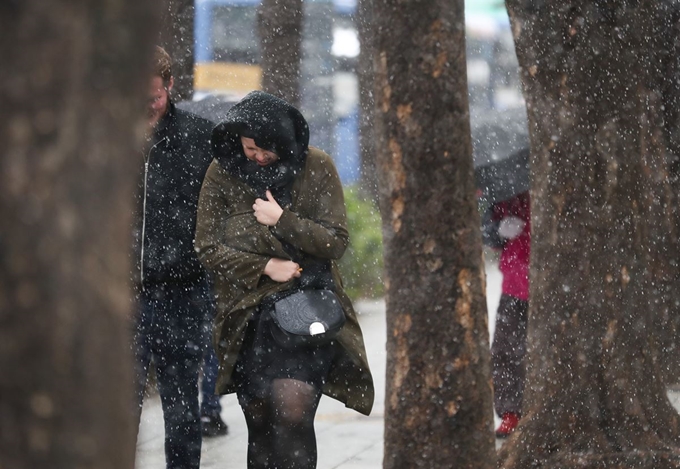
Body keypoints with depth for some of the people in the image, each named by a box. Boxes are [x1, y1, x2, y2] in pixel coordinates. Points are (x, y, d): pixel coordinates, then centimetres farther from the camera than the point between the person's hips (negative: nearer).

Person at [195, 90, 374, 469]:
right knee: (259, 422, 5)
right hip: (247, 313, 2)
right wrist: (264, 267, -11)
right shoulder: (223, 173, 1)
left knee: (292, 411, -20)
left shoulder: (317, 168, -1)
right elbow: (208, 247, 0)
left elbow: (337, 242, -3)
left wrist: (282, 221, -13)